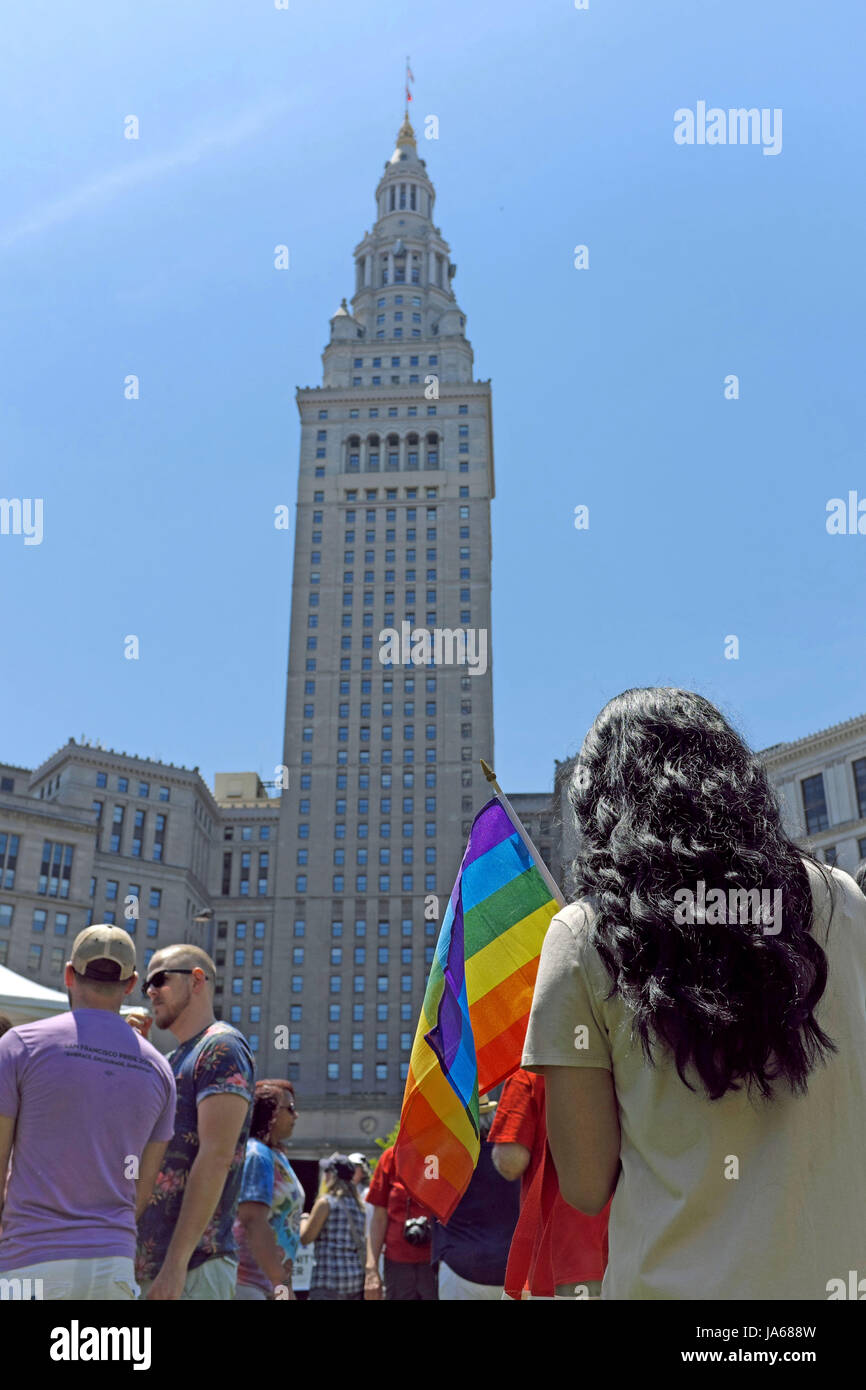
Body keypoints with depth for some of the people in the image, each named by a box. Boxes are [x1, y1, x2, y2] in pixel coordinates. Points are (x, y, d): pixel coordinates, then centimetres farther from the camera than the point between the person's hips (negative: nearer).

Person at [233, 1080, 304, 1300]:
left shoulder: (277, 1157, 13)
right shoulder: (256, 1154, -15)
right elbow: (253, 1221, -24)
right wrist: (281, 1284, -26)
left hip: (267, 1282, 9)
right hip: (245, 1284, -9)